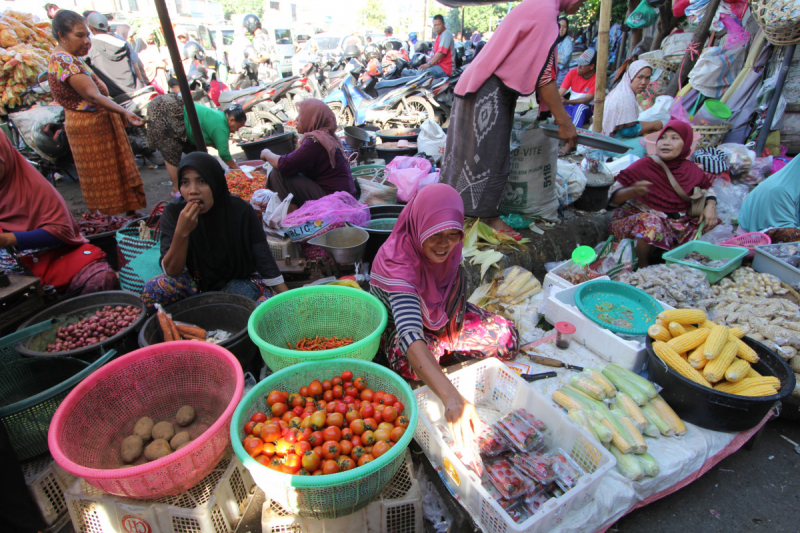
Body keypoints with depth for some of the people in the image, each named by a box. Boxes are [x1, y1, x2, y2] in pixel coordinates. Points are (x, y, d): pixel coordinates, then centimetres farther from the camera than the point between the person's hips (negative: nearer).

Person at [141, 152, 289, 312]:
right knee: (152, 289, -27)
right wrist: (181, 233, -34)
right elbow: (171, 271, -17)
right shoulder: (174, 212, -13)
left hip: (240, 279, 0)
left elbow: (265, 262, -14)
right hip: (197, 280, 1)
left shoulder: (241, 210, -18)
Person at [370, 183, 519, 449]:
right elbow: (411, 336, -51)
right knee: (412, 363, -39)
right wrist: (452, 398, -61)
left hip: (441, 318, 5)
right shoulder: (397, 261, -38)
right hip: (396, 325, -5)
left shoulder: (448, 247, -18)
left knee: (508, 339, -11)